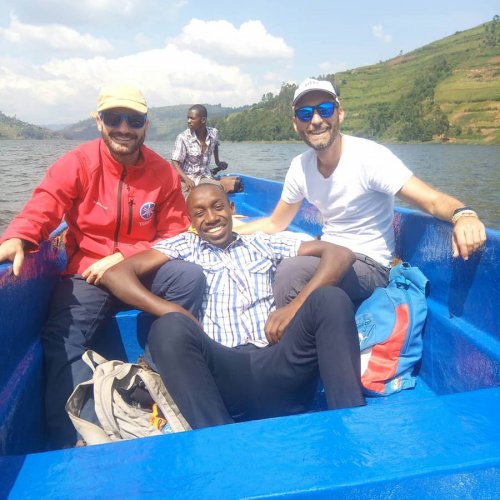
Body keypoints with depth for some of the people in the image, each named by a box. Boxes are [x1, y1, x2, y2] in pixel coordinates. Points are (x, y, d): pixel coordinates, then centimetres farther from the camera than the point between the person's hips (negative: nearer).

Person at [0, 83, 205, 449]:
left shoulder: (163, 172, 0)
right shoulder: (78, 163, -3)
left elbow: (175, 235, -2)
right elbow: (43, 207, -14)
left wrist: (122, 258, -16)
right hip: (87, 274, -1)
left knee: (190, 277, -26)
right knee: (61, 338, -24)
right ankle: (72, 442, -17)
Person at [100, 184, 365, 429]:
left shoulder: (263, 243, 22)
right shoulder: (184, 246, 21)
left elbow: (341, 254, 13)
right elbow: (115, 275, 8)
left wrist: (295, 306, -3)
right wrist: (177, 318, -6)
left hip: (278, 367, 2)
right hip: (223, 371, -1)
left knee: (331, 298, -19)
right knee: (169, 330, -28)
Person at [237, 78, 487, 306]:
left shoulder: (369, 156, -17)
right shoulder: (300, 166, 0)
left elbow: (434, 200, -23)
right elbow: (275, 224, 11)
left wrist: (463, 215, -45)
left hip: (370, 266, -6)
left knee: (290, 270, -29)